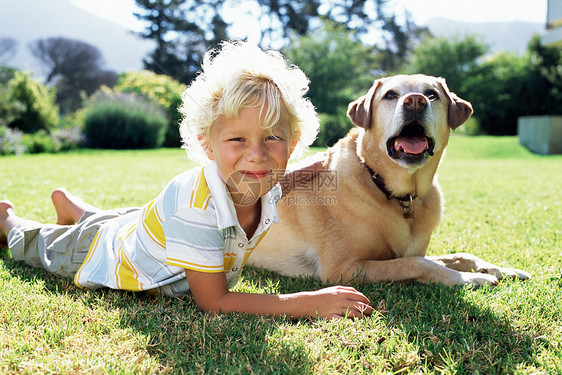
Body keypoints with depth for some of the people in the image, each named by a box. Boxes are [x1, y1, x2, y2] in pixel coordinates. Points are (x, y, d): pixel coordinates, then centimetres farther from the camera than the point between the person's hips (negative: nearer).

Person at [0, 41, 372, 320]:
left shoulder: (268, 192, -26)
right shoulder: (195, 205, -48)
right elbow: (213, 302, -45)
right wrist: (311, 302, -49)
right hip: (98, 253, -5)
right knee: (34, 244, 28)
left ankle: (68, 203, 66)